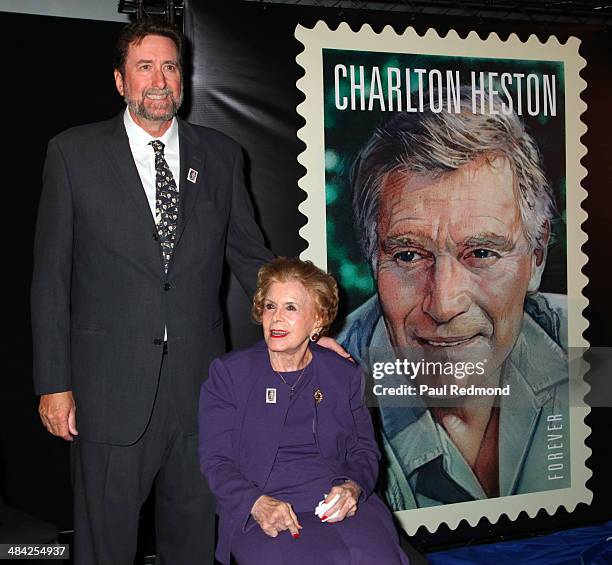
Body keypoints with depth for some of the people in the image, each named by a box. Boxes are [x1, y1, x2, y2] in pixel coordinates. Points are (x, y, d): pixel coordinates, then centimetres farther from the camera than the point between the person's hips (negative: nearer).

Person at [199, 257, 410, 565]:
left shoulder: (345, 374, 12)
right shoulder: (228, 372, 5)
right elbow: (216, 460, 0)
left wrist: (353, 487, -9)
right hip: (261, 514, -2)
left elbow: (364, 450, 13)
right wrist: (258, 503, -17)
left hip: (340, 504, 3)